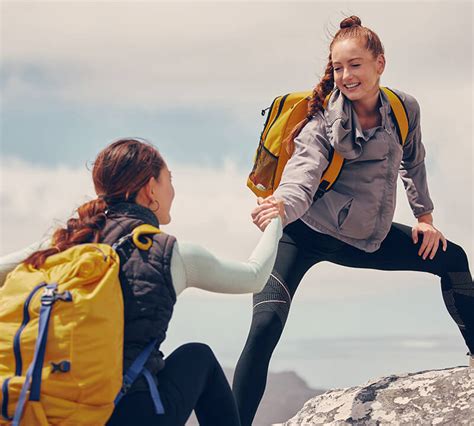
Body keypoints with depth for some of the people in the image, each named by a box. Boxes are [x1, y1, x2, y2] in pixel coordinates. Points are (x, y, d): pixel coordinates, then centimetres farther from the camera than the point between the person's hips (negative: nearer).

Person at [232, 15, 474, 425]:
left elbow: (413, 162, 15)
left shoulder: (405, 109, -5)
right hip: (305, 234, -6)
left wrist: (425, 216, 15)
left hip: (364, 238, 6)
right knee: (265, 325, -25)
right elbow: (302, 177, -35)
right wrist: (280, 208, -56)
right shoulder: (323, 121, -19)